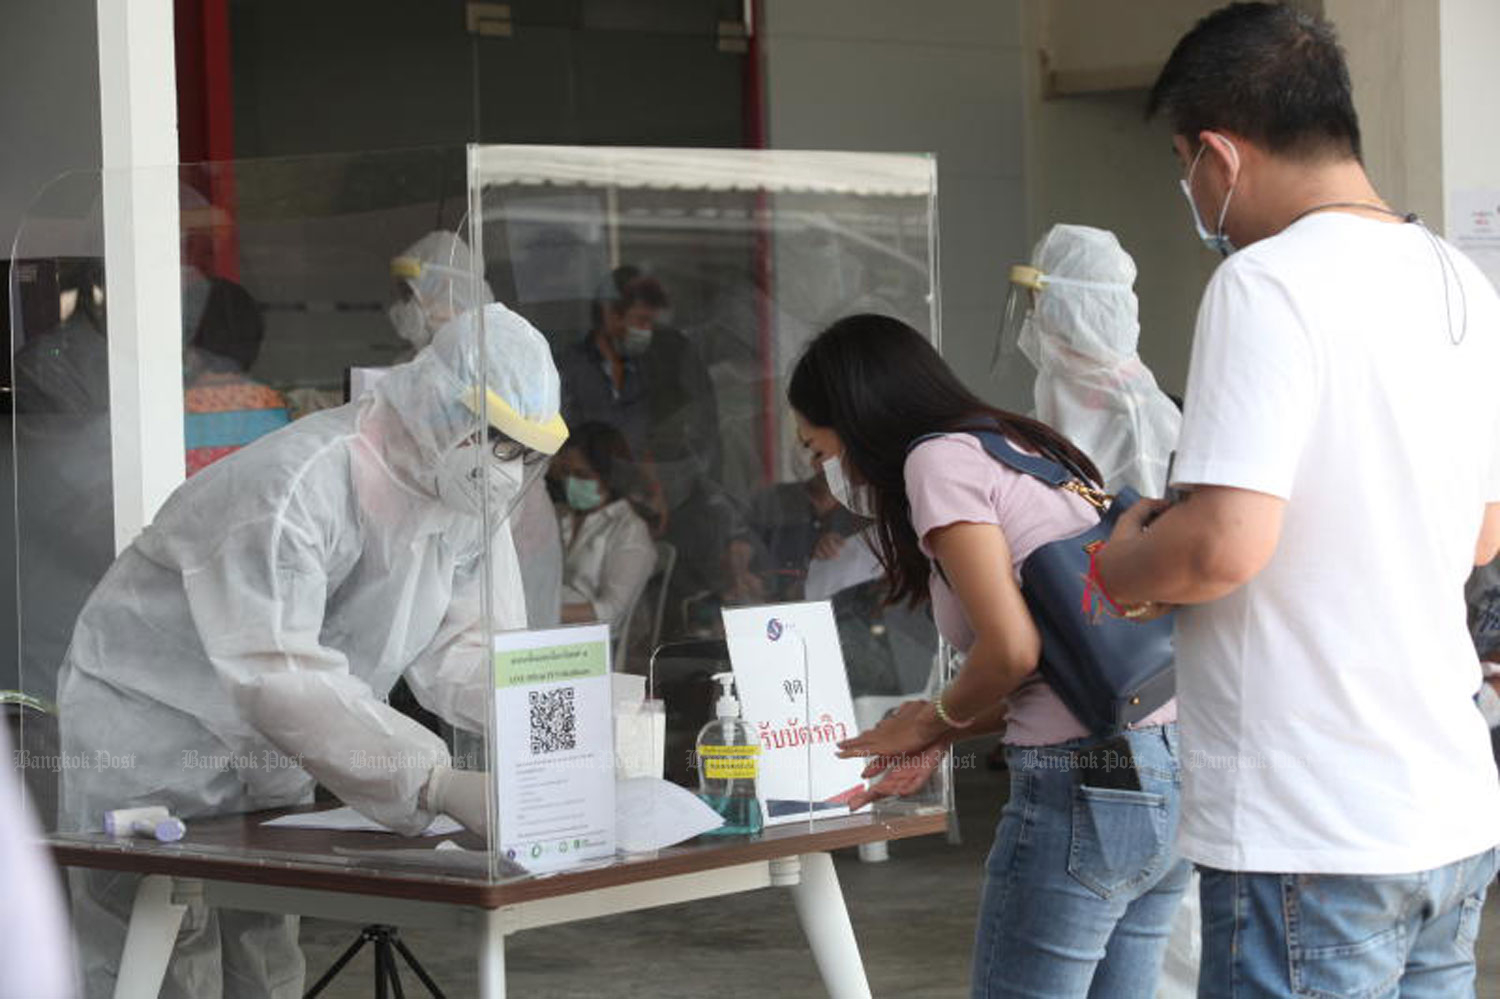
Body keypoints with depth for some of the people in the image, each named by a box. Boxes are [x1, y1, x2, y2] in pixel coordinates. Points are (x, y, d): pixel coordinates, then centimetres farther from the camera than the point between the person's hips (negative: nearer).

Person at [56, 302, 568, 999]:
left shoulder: (469, 498, -4)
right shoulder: (294, 488, -32)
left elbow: (462, 646, -2)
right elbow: (281, 678, -42)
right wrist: (441, 786, -49)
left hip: (270, 762, 8)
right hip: (152, 732, -8)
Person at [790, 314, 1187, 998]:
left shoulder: (939, 458, -6)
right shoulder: (1029, 448, 21)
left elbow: (1011, 648, -15)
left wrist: (936, 720, 4)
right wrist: (939, 742, 20)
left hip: (1084, 782, -9)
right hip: (1172, 776, 9)